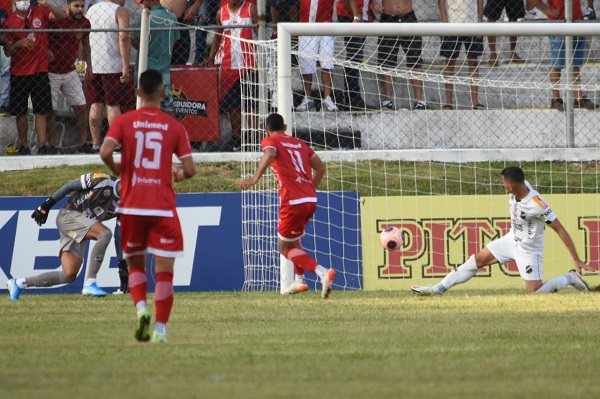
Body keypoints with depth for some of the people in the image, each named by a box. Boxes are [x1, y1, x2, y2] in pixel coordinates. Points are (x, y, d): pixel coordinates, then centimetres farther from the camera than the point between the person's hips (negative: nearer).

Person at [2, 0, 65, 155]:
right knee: (20, 112, 4)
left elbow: (61, 16, -9)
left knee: (41, 110, -2)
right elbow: (7, 51, 1)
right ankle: (23, 146, 11)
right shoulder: (9, 22, 1)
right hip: (18, 72, 0)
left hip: (40, 71, 0)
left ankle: (42, 145, -2)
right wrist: (19, 44, -20)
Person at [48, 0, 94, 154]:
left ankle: (83, 144, 13)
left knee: (81, 107, 3)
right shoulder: (55, 19, -16)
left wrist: (88, 64, 11)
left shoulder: (84, 23, 1)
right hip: (51, 72, -5)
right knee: (51, 111, -1)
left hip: (70, 72, 5)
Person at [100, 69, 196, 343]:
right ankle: (160, 329, -4)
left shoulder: (123, 122, 0)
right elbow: (190, 169, -3)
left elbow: (105, 152, -15)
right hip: (163, 208, -1)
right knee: (164, 270, 2)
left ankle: (141, 308, -8)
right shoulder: (174, 127, 0)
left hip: (131, 207, 1)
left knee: (135, 264, 17)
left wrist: (117, 171, 5)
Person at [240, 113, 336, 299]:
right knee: (293, 238, 31)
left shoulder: (270, 141, 4)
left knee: (286, 248, 3)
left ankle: (322, 272, -18)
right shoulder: (299, 144, 21)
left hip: (293, 201, -7)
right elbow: (320, 167, 17)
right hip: (311, 200, 7)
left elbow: (269, 154, -21)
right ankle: (299, 280, 28)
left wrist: (255, 178, -31)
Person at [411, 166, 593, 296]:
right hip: (512, 239, 8)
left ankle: (570, 278, 11)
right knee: (478, 260, 10)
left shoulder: (536, 204, -34)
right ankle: (439, 288, 20)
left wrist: (576, 260, -29)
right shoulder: (520, 185, -15)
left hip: (529, 250, -8)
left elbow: (560, 230, -29)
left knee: (534, 293, -10)